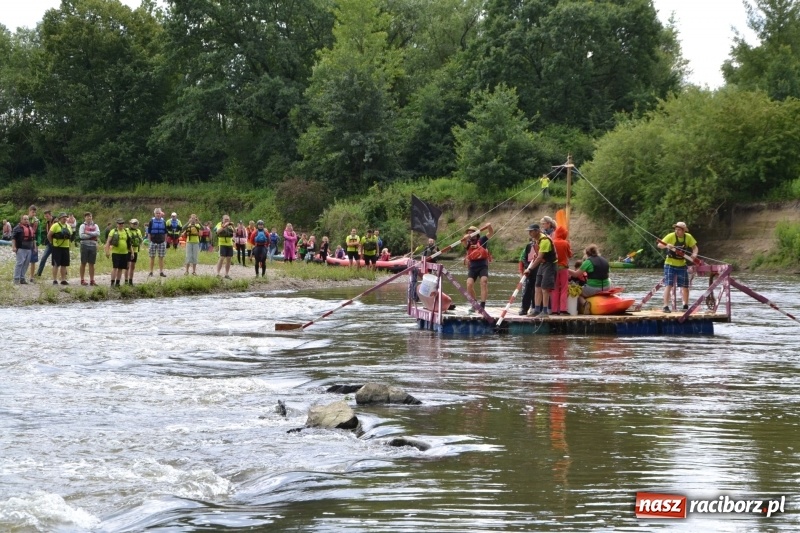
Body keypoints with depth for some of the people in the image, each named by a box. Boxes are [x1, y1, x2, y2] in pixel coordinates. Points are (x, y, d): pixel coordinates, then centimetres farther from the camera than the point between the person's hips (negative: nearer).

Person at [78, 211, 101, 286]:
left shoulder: (95, 226, 13)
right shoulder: (83, 226, 3)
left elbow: (98, 234, -5)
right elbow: (81, 235, -11)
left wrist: (88, 233, -11)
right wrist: (92, 235, -9)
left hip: (93, 245, 3)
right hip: (85, 245, -3)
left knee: (92, 264, 5)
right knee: (83, 263, 1)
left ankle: (92, 280, 7)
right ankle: (82, 280, 4)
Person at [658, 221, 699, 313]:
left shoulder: (688, 237, -4)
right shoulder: (671, 236, -14)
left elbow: (694, 247, 5)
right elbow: (660, 245, -19)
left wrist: (694, 254, -17)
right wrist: (666, 246, -40)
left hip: (682, 265, 4)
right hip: (670, 264, -4)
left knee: (685, 287, 8)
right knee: (668, 285, -13)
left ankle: (686, 306, 24)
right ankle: (666, 306, -14)